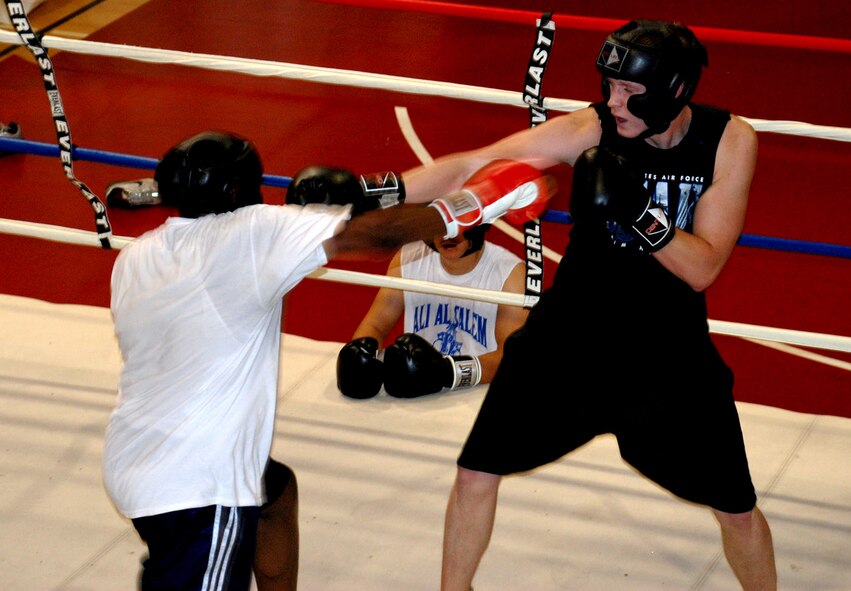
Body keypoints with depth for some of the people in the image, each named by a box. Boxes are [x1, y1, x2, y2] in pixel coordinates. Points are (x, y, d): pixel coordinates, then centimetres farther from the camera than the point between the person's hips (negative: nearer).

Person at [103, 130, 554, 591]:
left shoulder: (134, 258, 4)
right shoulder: (248, 233, -15)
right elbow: (376, 233, -13)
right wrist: (472, 207, -2)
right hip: (197, 489, -9)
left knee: (278, 492, 32)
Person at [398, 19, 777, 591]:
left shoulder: (730, 141, -15)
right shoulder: (590, 129, -18)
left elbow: (702, 270, -19)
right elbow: (470, 166, -23)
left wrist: (639, 213, -35)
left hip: (670, 351, 0)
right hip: (568, 336, 0)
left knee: (737, 508, 7)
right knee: (477, 473, -2)